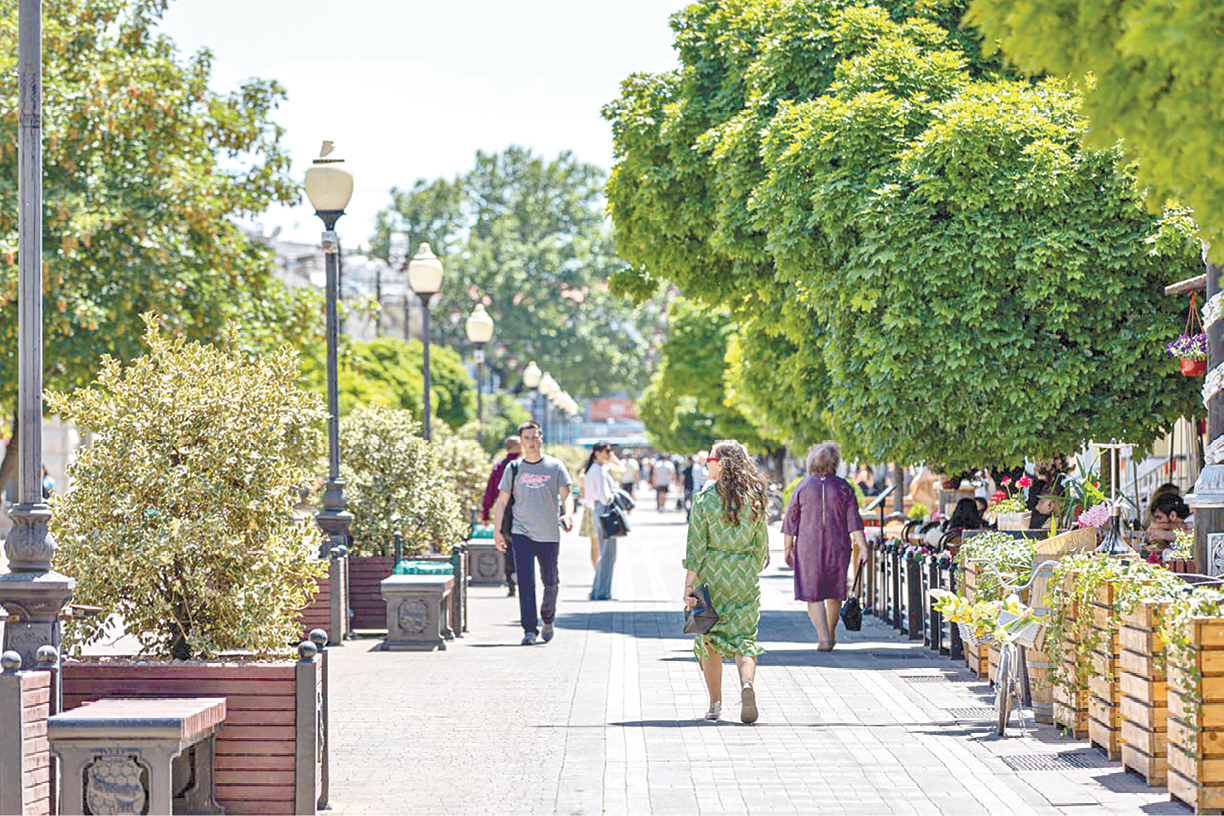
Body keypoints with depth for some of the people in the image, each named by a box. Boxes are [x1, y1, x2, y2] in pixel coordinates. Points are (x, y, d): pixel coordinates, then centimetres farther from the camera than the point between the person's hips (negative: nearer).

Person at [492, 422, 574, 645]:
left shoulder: (555, 466, 5)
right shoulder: (513, 469, 7)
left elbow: (566, 494, -1)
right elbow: (502, 501, 10)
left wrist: (568, 514, -21)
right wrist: (497, 531, 4)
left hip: (549, 534, 0)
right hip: (521, 533, 0)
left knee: (550, 581, 8)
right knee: (525, 581, -11)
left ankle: (547, 619, 33)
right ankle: (530, 629, -10)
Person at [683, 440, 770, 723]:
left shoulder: (705, 498, -8)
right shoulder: (755, 498, 0)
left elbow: (696, 546, -9)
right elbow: (761, 542, 7)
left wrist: (689, 585, -7)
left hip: (711, 572, -2)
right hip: (745, 575, 2)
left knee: (709, 637, 11)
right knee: (744, 637, 5)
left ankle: (715, 704, 13)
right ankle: (747, 683, -23)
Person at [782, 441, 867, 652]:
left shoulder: (802, 486, 0)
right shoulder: (843, 487, 1)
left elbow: (790, 522, 1)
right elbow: (854, 522, -3)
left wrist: (788, 549, 7)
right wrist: (862, 547, -3)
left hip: (808, 548, -2)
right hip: (838, 547, 2)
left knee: (813, 594, 1)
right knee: (835, 591, 17)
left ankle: (824, 637, -11)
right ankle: (831, 633, 29)